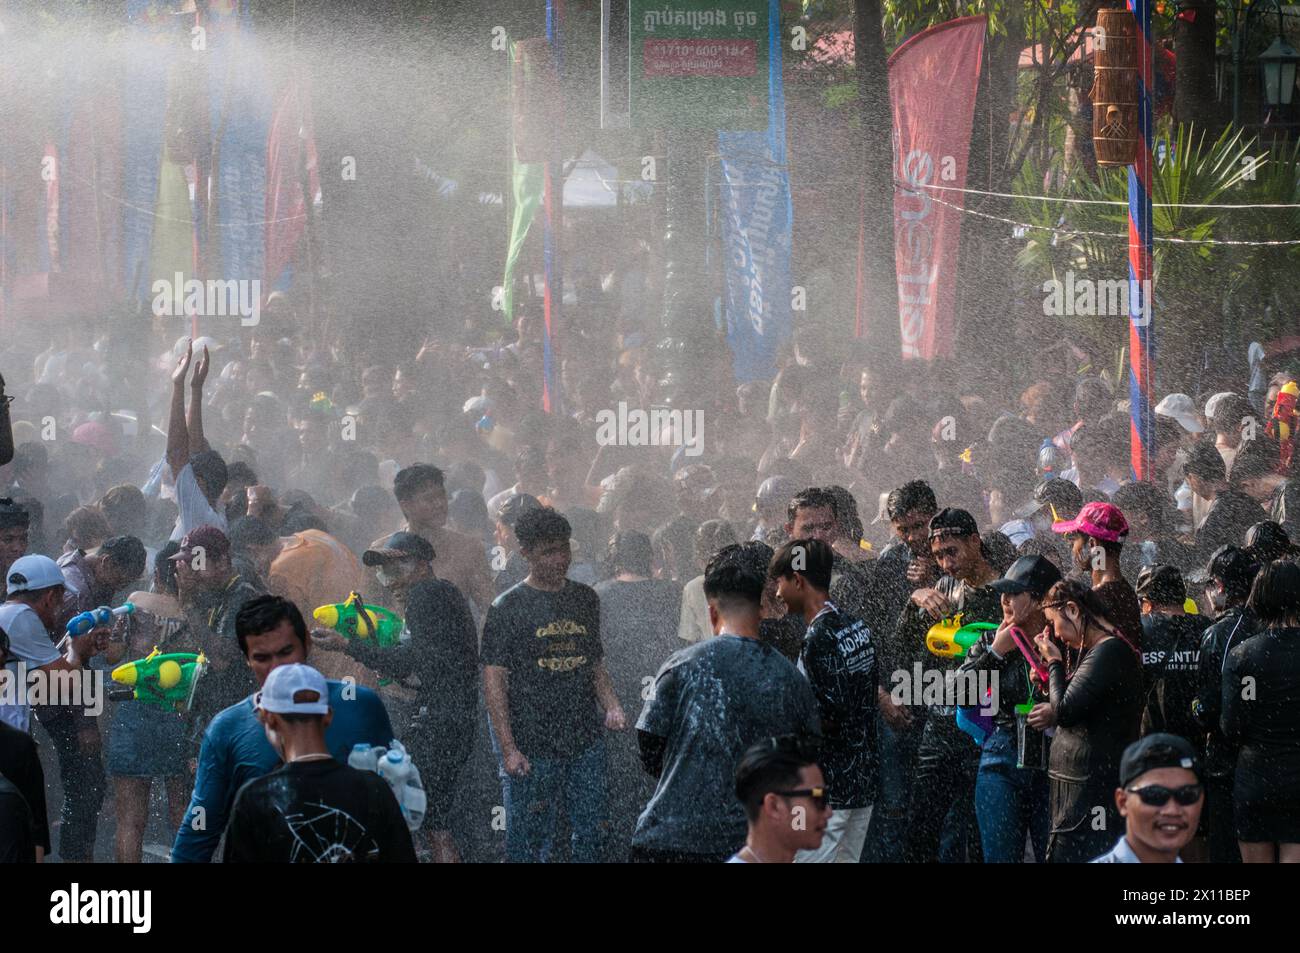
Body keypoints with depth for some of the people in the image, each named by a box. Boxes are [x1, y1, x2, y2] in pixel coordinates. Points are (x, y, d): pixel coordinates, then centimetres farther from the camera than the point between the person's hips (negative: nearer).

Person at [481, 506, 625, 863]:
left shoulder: (585, 599, 12)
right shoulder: (508, 607, -3)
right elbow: (494, 680, -6)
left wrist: (611, 706, 1)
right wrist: (508, 749, -13)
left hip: (587, 740, 5)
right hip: (532, 748, -5)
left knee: (592, 834, 7)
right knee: (529, 845, -1)